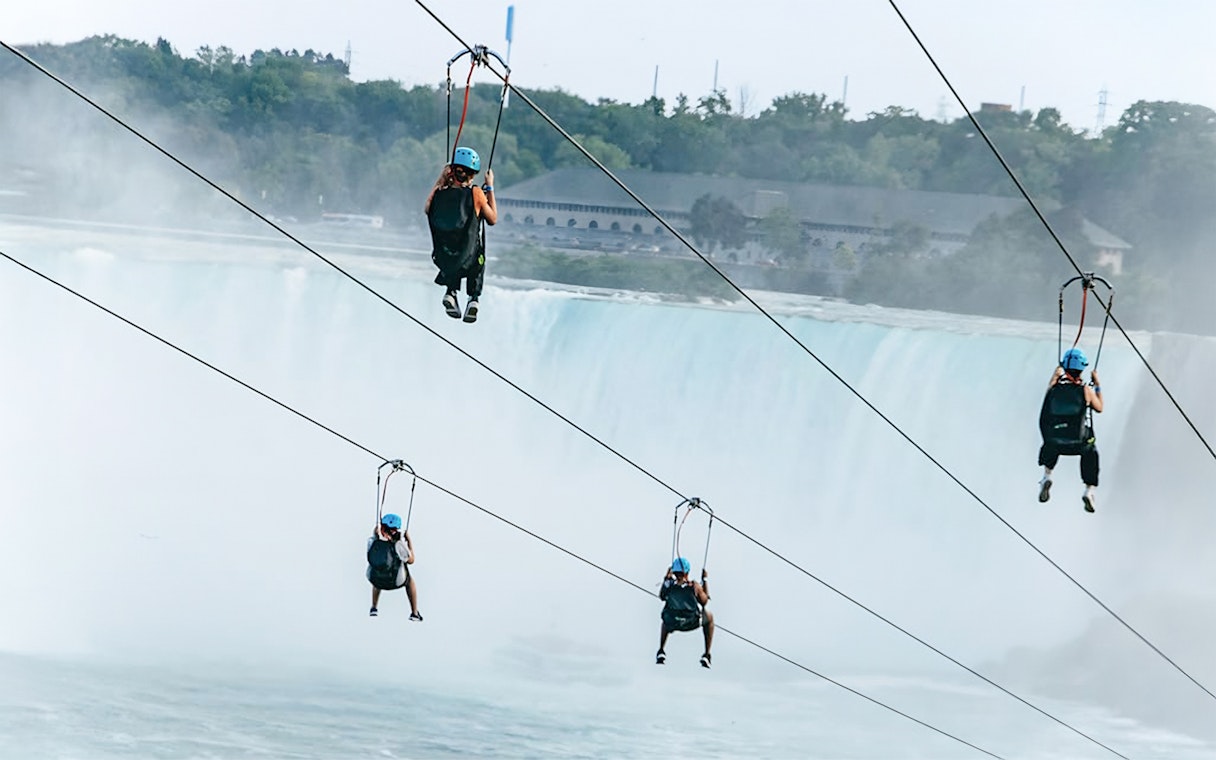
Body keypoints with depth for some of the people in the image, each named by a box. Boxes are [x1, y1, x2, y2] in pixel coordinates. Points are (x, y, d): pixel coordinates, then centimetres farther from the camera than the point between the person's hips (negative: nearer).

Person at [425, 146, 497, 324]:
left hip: (443, 259, 2)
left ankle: (451, 292, 23)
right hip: (469, 260, -2)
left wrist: (439, 181, 16)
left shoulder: (439, 193, -8)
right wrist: (490, 188, 9)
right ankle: (474, 298, 21)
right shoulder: (476, 194, -14)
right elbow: (493, 219, 3)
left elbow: (428, 210, 15)